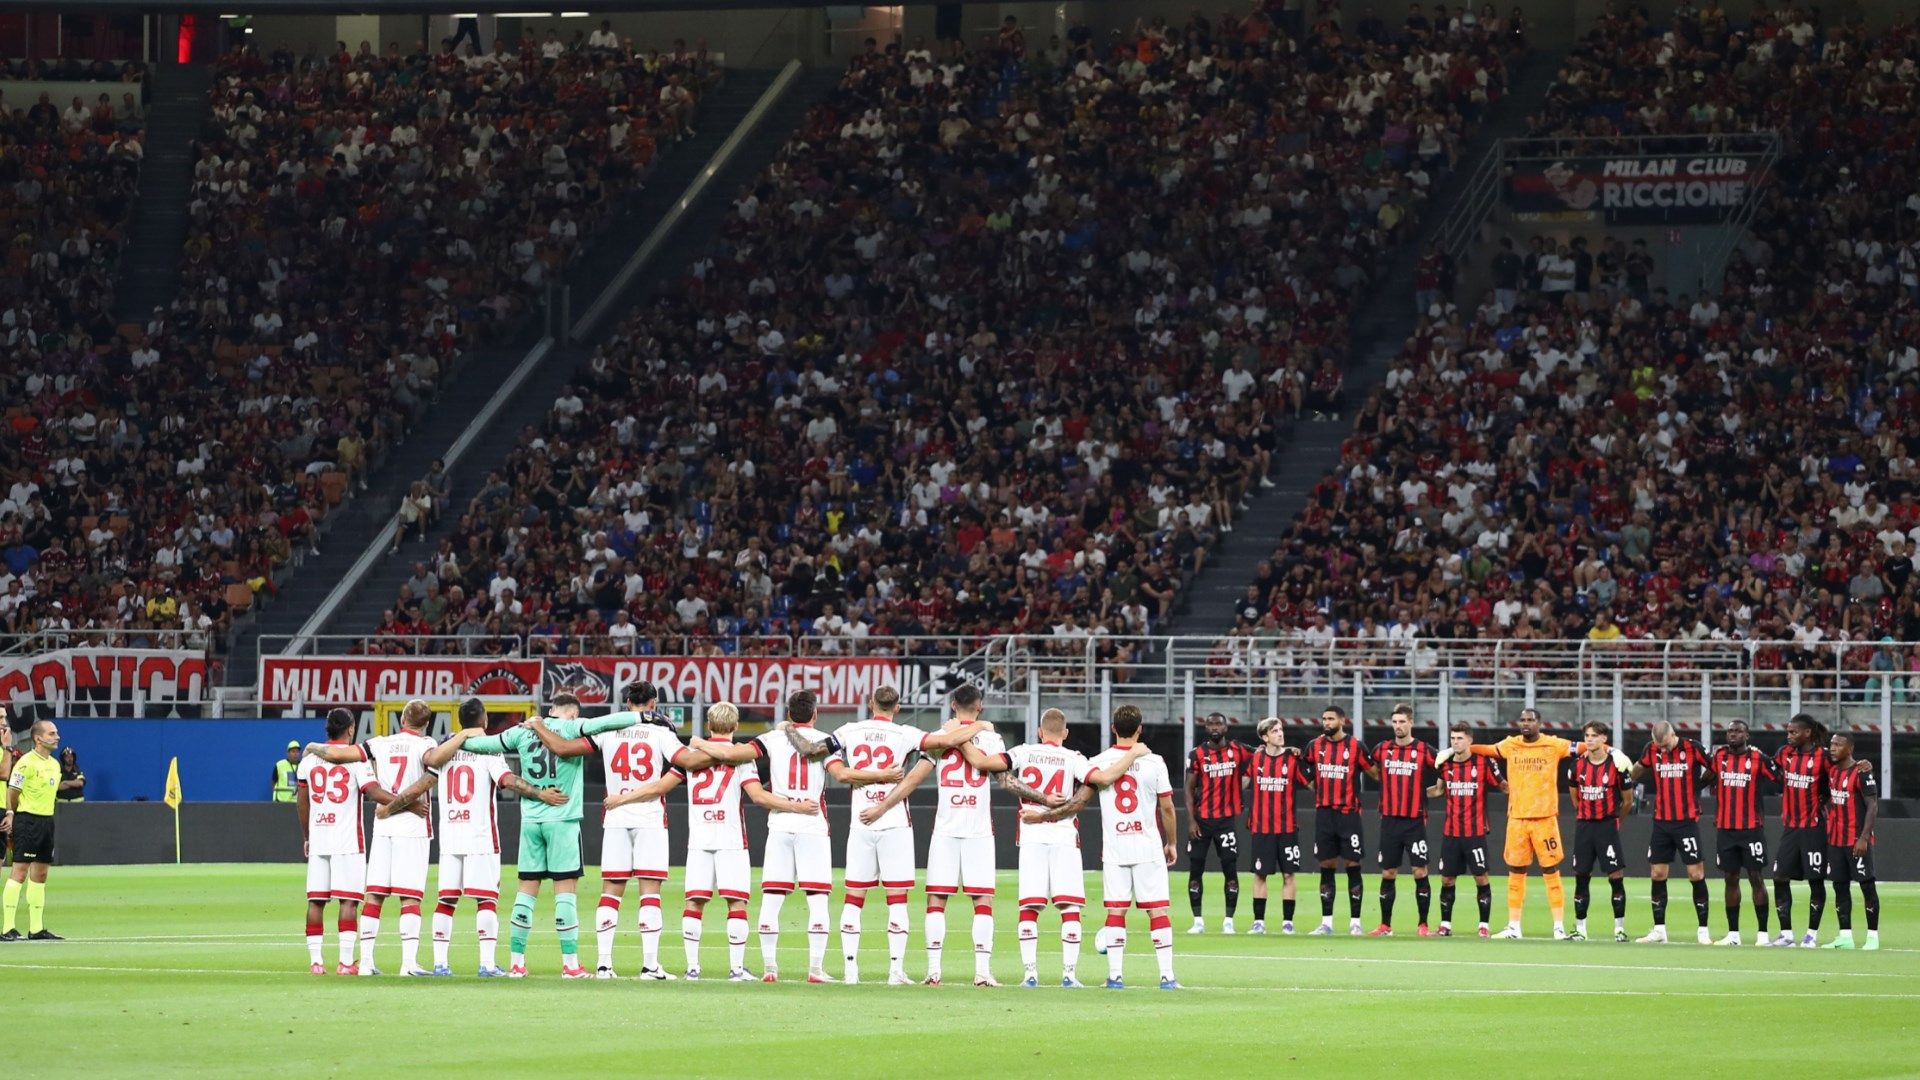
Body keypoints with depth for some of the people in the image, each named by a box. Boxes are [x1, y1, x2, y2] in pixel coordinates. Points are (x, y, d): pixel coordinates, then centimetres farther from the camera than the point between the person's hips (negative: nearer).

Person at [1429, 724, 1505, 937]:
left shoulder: (1484, 763, -7)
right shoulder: (1445, 764, 6)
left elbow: (1504, 786, 1)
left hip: (1475, 831, -4)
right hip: (1450, 832, 4)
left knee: (1481, 878, -2)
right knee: (1447, 879, 6)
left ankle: (1484, 925, 5)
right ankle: (1445, 925, 15)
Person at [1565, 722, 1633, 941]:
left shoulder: (1616, 764, -9)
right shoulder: (1578, 764, 3)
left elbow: (1627, 801, 2)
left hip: (1608, 825, -4)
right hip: (1584, 825, 4)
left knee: (1616, 876, -5)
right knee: (1581, 877, 5)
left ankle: (1619, 929, 1)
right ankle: (1580, 929, 13)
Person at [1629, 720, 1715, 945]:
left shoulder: (1692, 749, -9)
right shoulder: (1651, 750, 3)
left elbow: (1712, 772, 2)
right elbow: (1637, 770, 21)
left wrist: (1694, 786, 4)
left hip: (1687, 821, -4)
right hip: (1661, 822, 4)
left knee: (1696, 874, -5)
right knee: (1657, 873, 5)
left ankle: (1703, 930, 1)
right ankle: (1659, 930, 12)